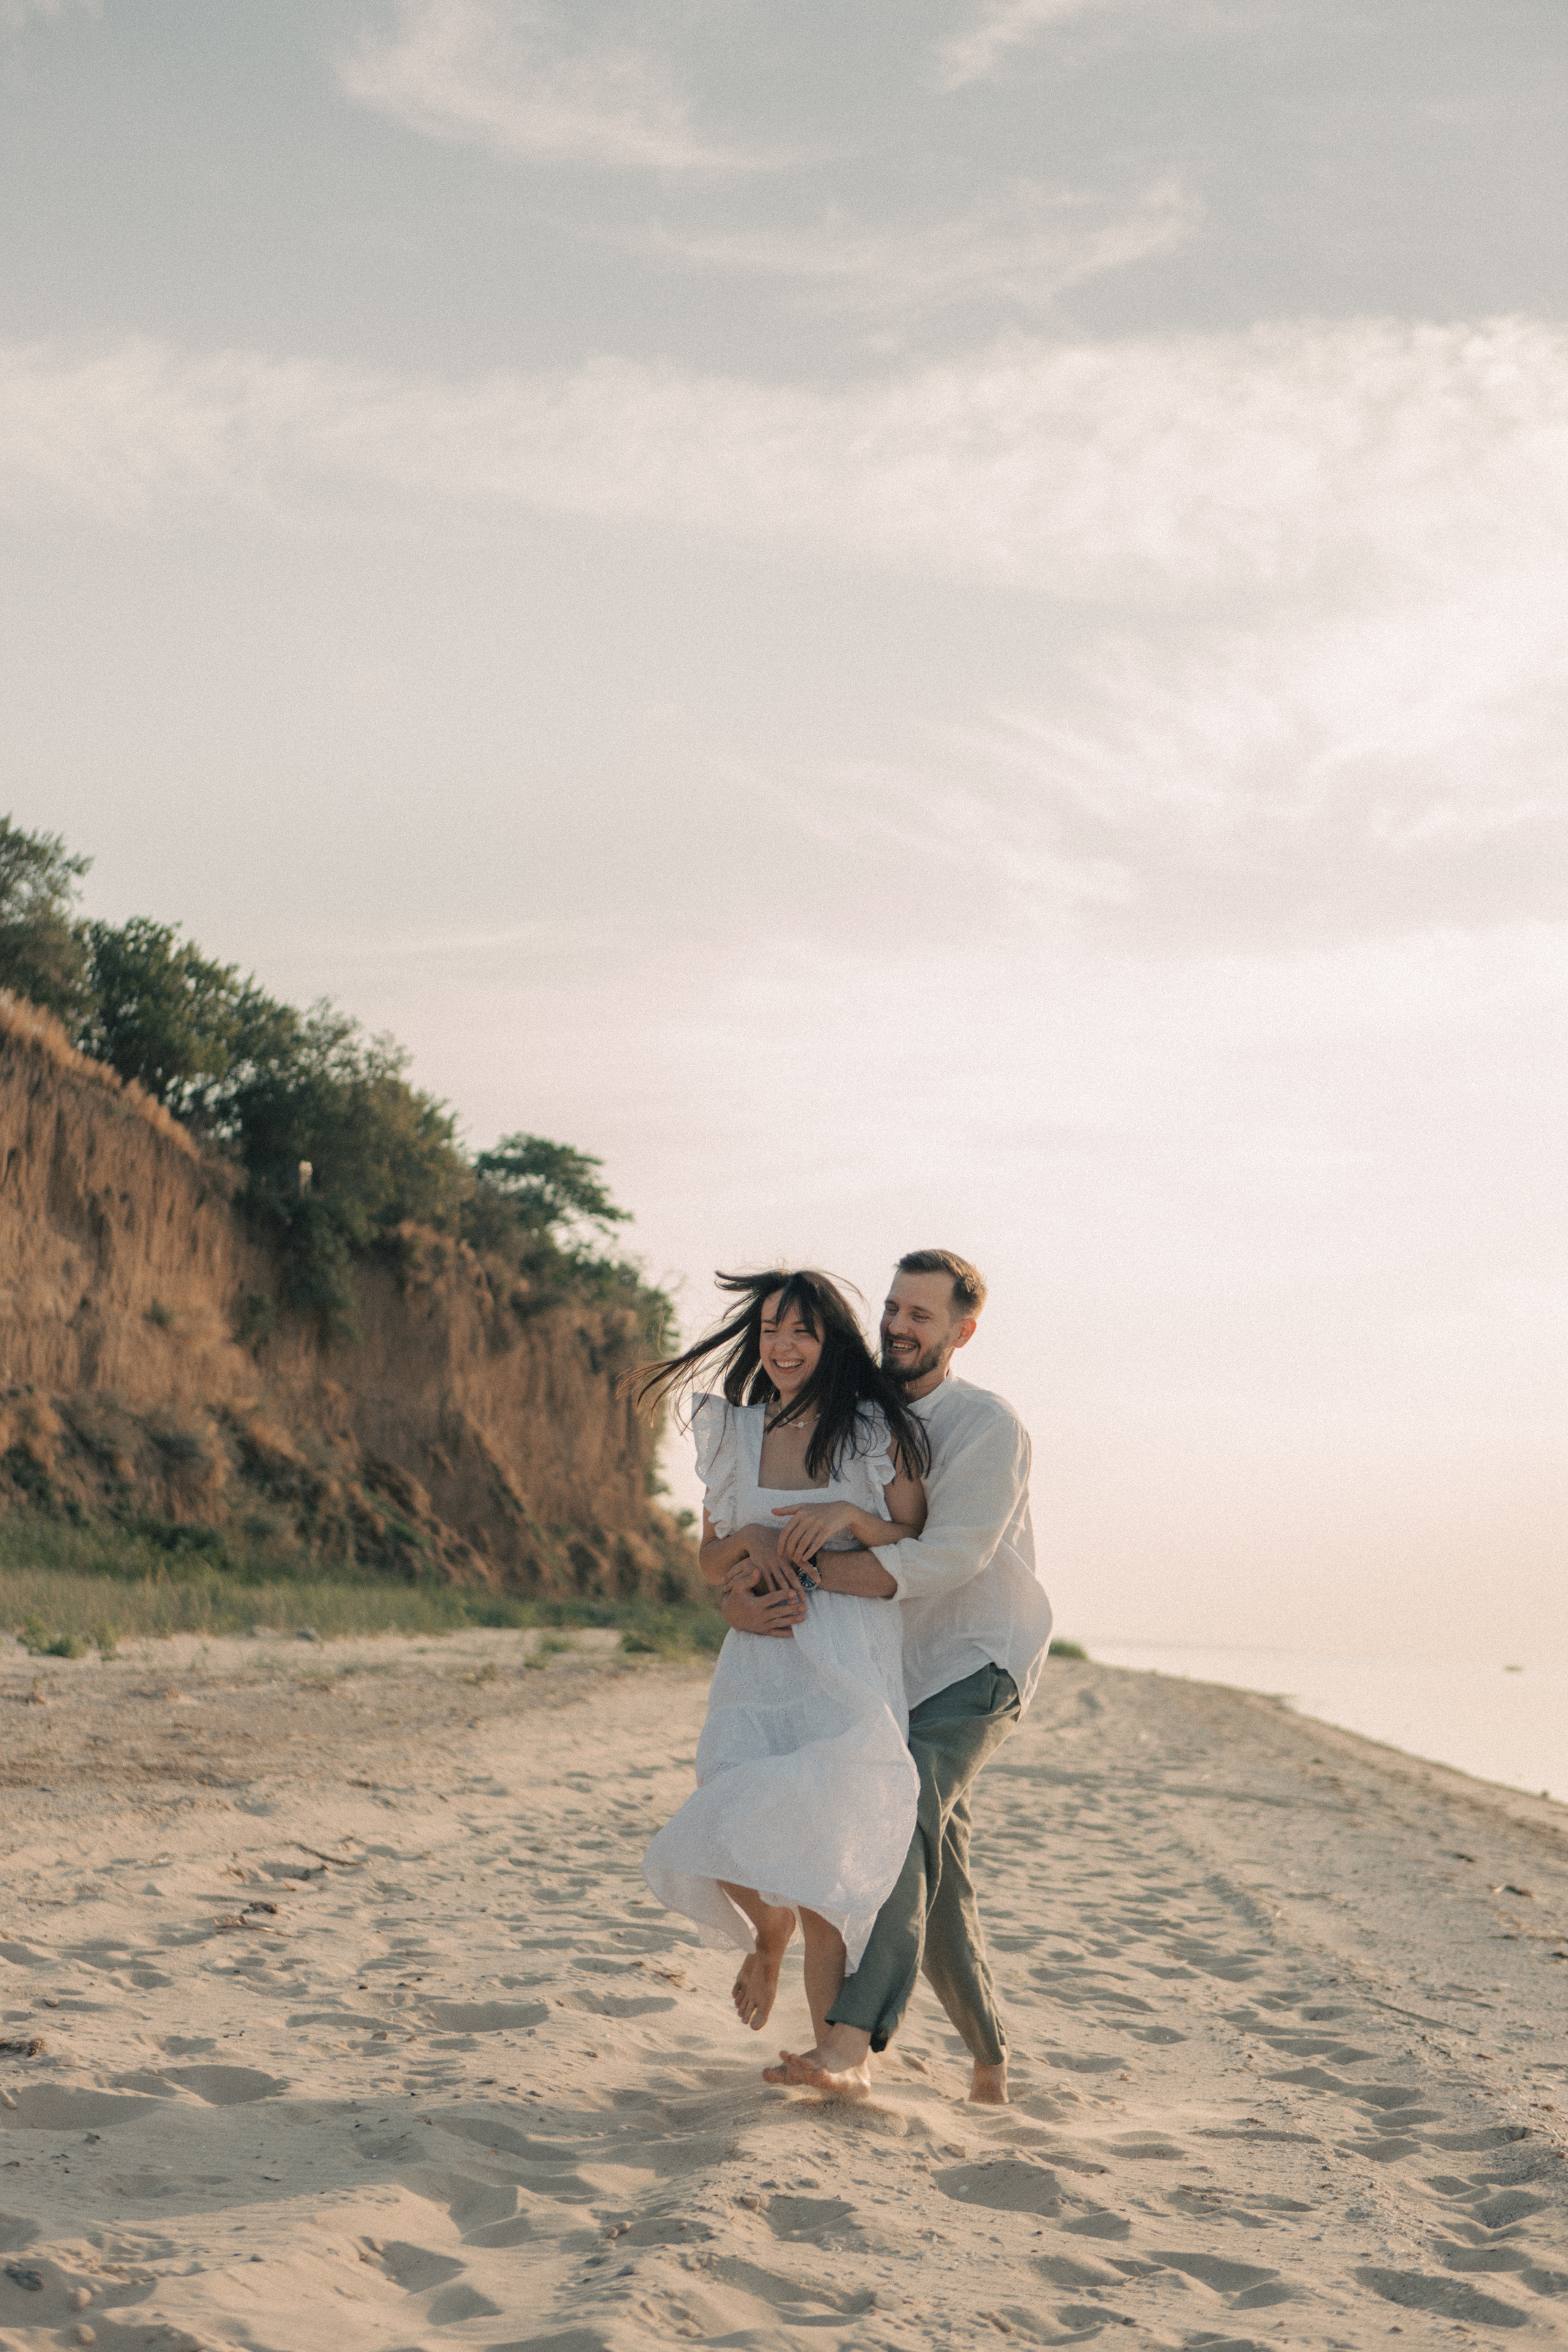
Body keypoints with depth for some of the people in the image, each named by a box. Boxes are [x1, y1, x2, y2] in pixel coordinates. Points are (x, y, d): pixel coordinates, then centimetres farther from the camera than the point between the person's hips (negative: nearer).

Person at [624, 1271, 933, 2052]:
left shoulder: (881, 1431, 2)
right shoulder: (734, 1432, 12)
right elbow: (710, 1565, 16)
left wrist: (853, 1519, -13)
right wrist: (748, 1541, -6)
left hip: (851, 1671, -3)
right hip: (759, 1665, 3)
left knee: (821, 1858, -13)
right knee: (733, 1851, -11)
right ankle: (770, 1932, 27)